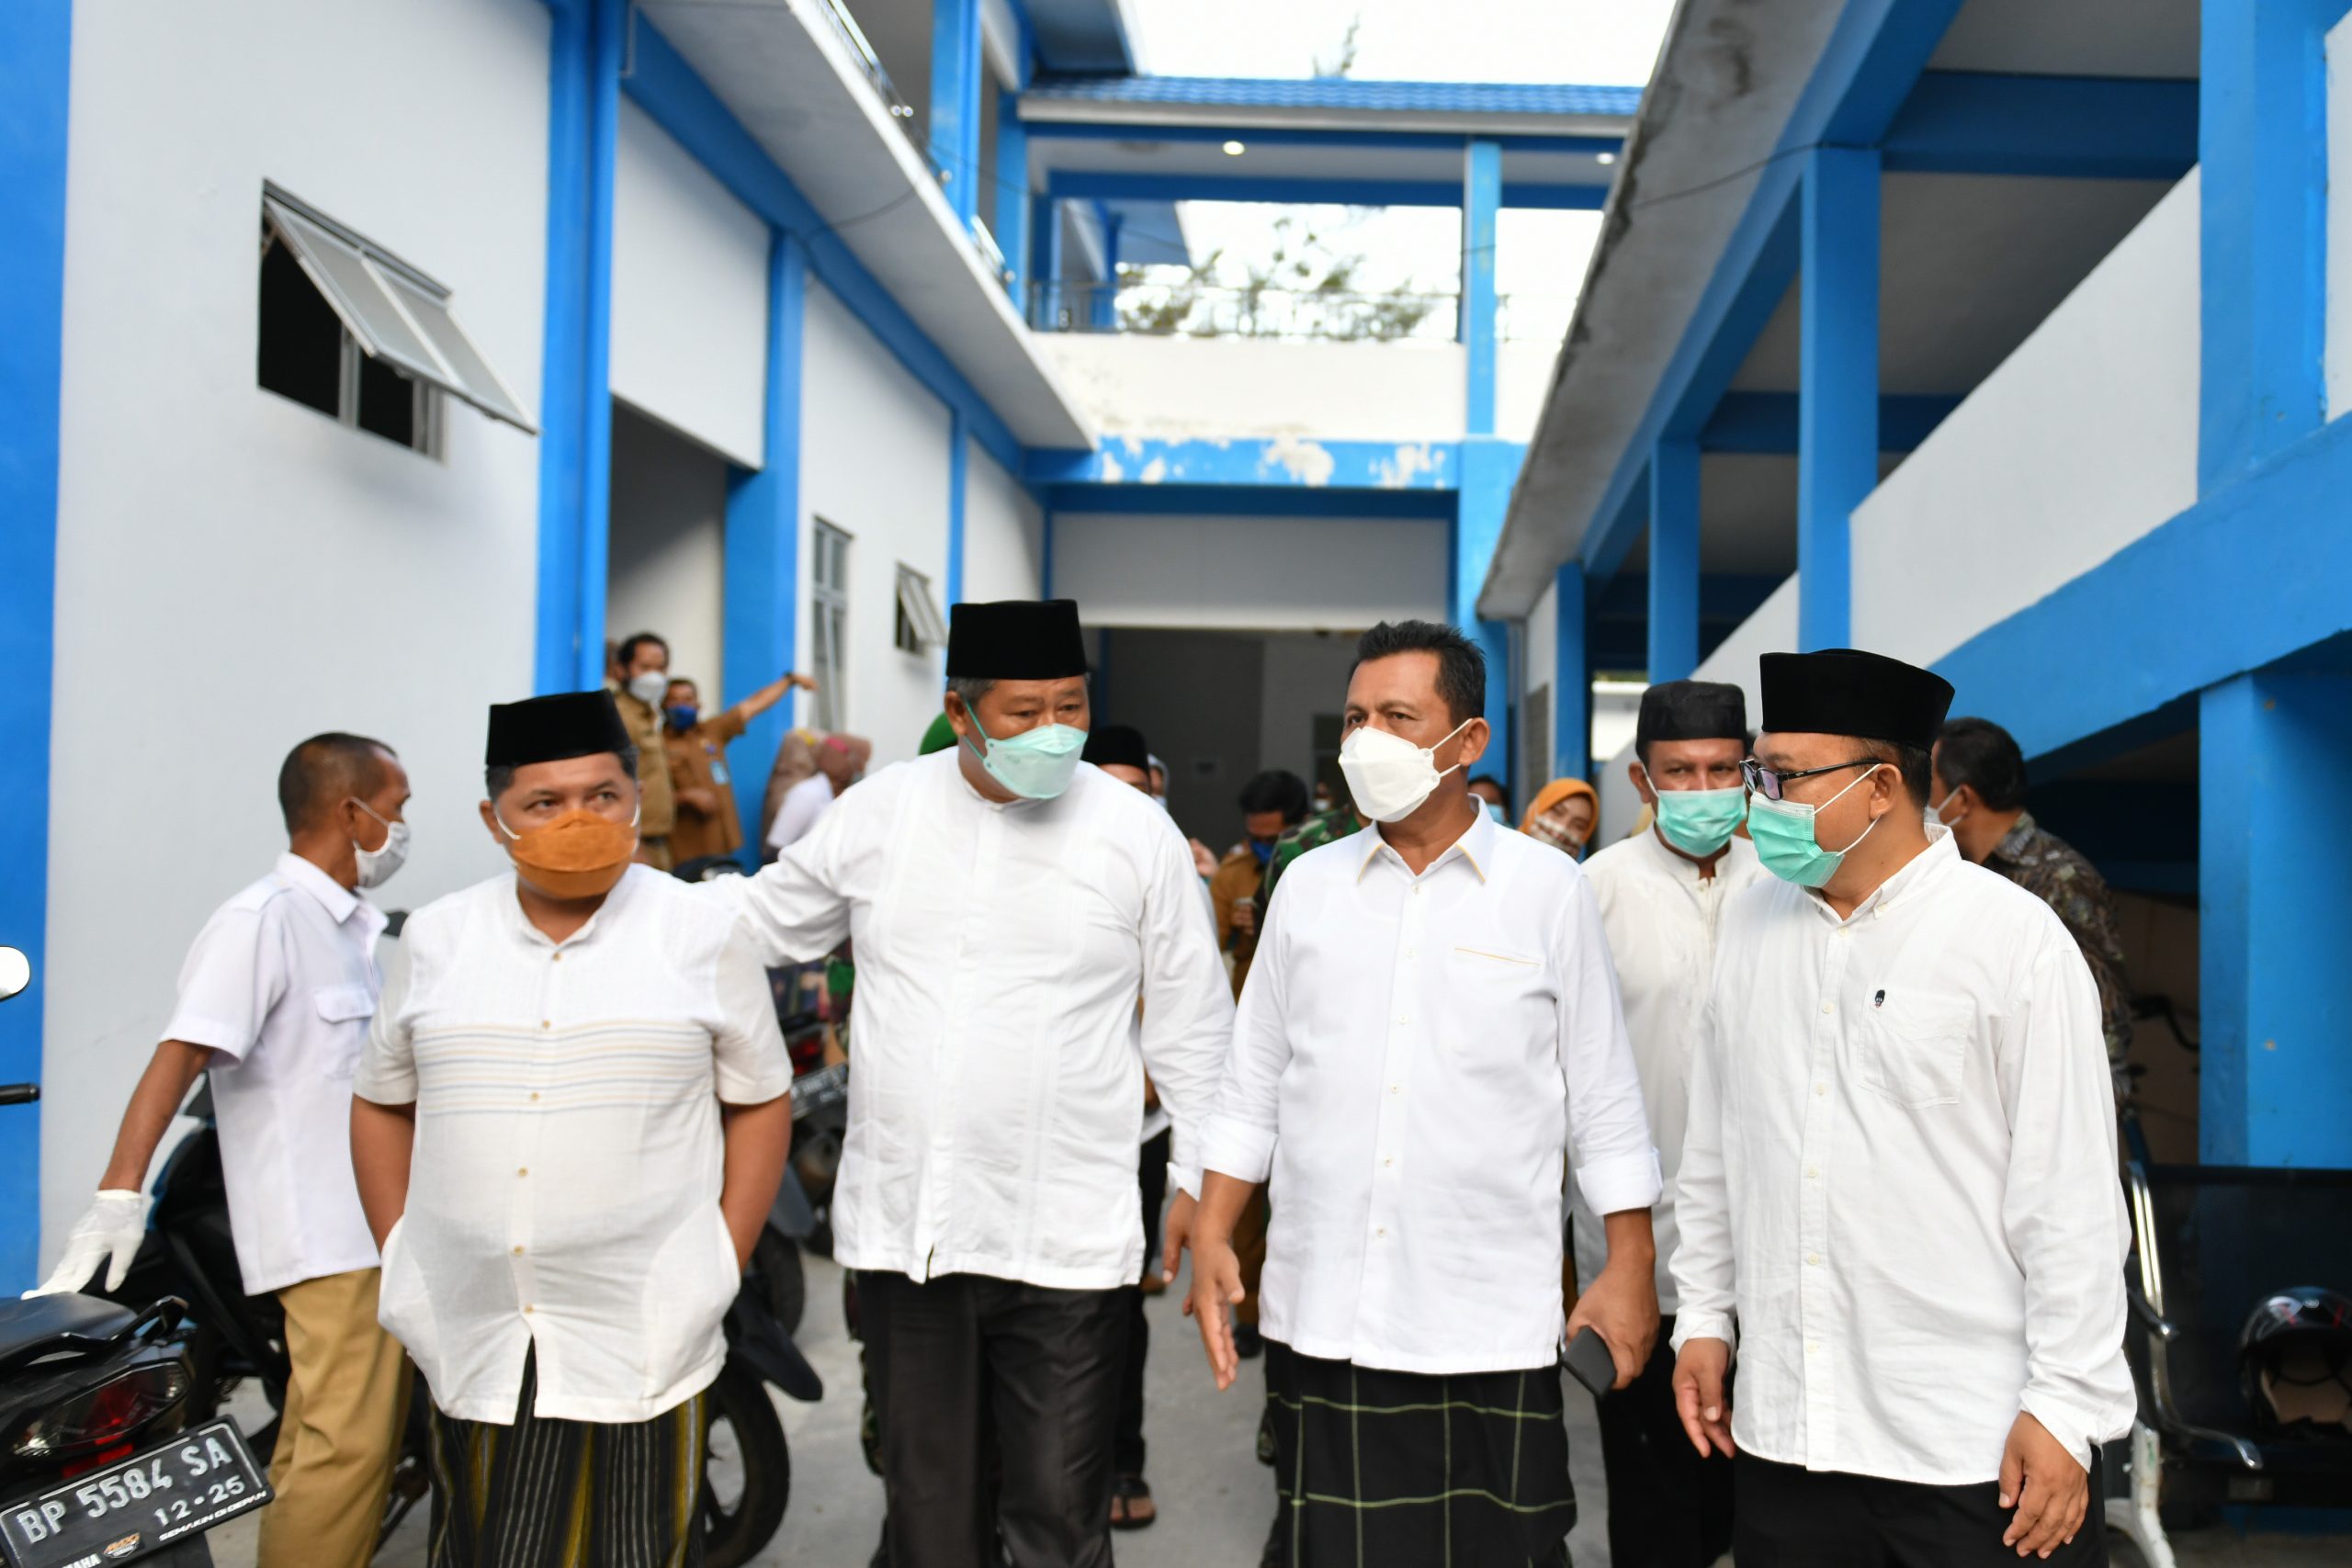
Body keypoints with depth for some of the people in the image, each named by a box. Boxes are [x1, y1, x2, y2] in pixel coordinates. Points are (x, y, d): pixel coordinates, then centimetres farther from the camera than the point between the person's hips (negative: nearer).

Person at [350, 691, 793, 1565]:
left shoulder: (703, 936, 1)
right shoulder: (435, 940, 7)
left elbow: (761, 1102, 4)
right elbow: (381, 1104, 16)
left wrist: (724, 1266, -2)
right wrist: (400, 1263, 8)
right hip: (474, 1350, 2)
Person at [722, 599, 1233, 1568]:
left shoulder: (1135, 831, -2)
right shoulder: (876, 812, 2)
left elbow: (1192, 1022, 4)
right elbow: (765, 921, 15)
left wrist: (1199, 1181, 5)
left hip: (1064, 1245, -2)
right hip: (901, 1232, 3)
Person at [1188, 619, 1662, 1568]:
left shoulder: (1548, 890, 0)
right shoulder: (1308, 886, 8)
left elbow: (1604, 1101, 3)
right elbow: (1252, 1087, 11)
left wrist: (1629, 1268, -1)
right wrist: (1211, 1235, 4)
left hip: (1491, 1323, -2)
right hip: (1321, 1316, 3)